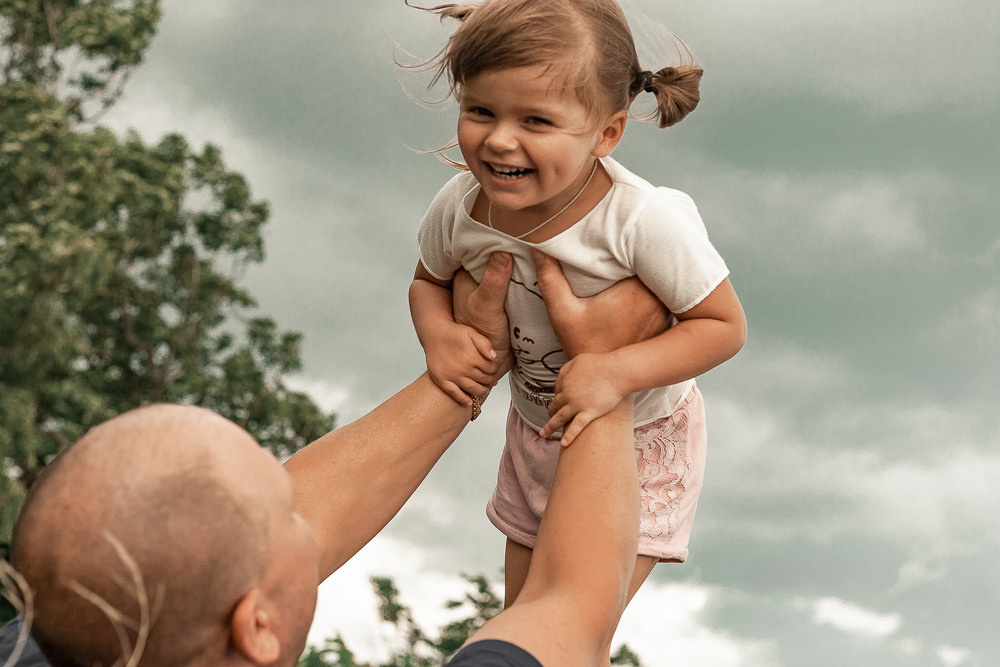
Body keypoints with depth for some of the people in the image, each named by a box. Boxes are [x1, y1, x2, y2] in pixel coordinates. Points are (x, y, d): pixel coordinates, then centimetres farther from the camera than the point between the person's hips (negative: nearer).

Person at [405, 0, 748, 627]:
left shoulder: (648, 220, -35)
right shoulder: (459, 208, -22)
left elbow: (725, 325, -25)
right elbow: (429, 281, 0)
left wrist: (618, 372, -37)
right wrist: (439, 334, -22)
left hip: (641, 443, -4)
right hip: (538, 434, 4)